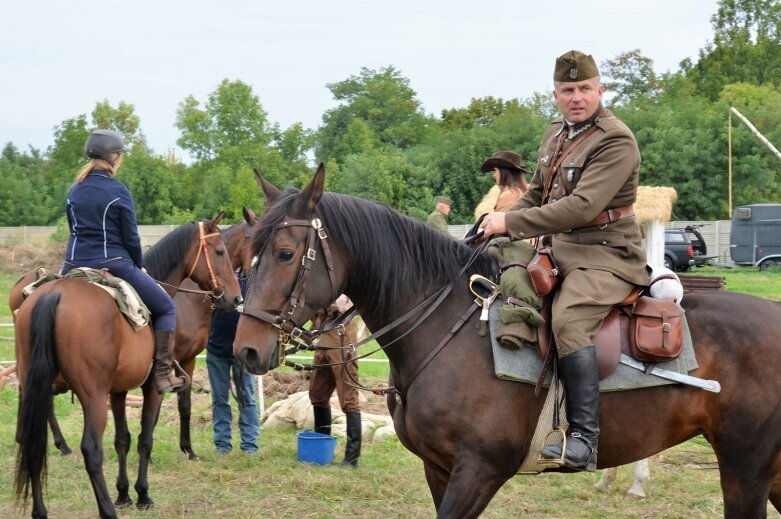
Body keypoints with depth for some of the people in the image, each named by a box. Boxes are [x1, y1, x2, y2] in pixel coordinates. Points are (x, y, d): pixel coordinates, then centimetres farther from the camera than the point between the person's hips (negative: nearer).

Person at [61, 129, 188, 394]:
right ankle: (163, 373, 0)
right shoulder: (118, 191, -10)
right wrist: (139, 266, 10)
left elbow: (75, 230, 14)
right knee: (166, 308, 8)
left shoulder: (74, 191, 7)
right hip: (113, 264, -6)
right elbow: (131, 237, -6)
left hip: (74, 264, 6)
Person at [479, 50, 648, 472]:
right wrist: (500, 225, 6)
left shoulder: (616, 141, -14)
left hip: (605, 254, -9)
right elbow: (536, 194, 24)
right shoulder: (556, 133, 14)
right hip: (557, 250, 9)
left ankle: (584, 438, -32)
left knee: (569, 320, -33)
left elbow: (582, 207, -24)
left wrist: (511, 222, -21)